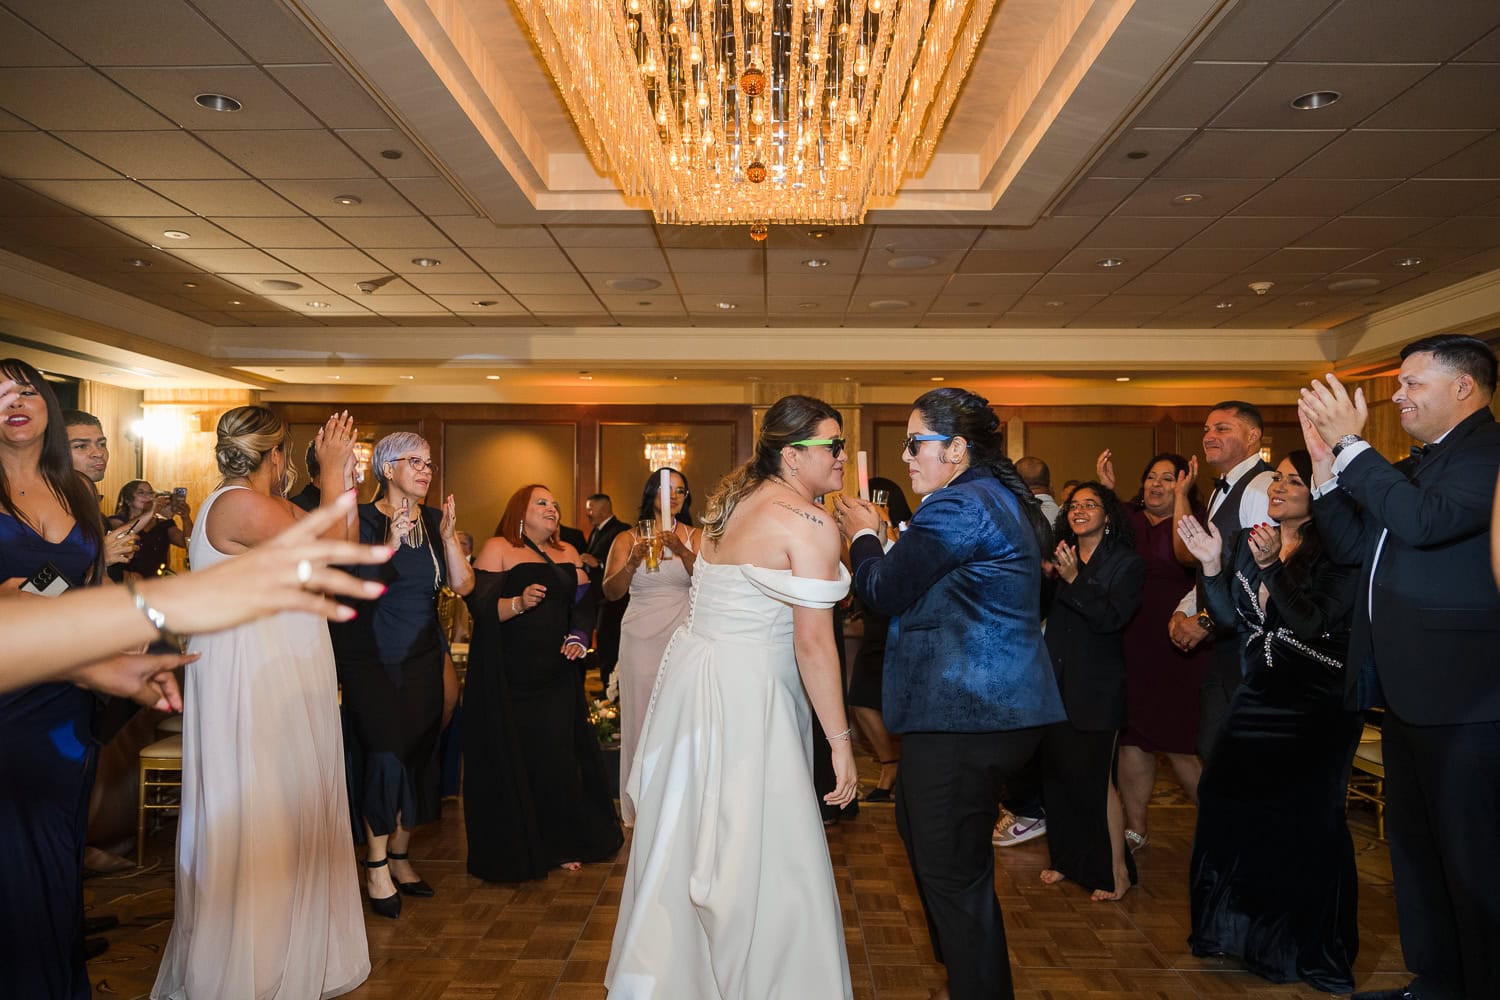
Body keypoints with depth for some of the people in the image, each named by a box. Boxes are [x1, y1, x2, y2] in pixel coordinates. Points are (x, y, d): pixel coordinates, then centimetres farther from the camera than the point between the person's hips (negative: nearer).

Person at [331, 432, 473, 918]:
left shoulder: (434, 519, 5)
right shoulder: (363, 519, -8)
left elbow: (462, 585, -3)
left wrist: (447, 535, -14)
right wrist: (391, 543, -27)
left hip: (423, 658, 5)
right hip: (372, 659, -5)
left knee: (417, 754, 9)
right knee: (385, 753, -11)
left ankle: (400, 858, 24)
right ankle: (376, 866, 4)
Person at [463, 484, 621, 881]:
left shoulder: (568, 554, 15)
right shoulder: (497, 549, -2)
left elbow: (583, 604, 14)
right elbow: (479, 605, -12)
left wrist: (579, 637, -4)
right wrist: (518, 603, -27)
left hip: (557, 674, 5)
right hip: (508, 677, -5)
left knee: (559, 756, 4)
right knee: (511, 757, -1)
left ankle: (561, 846, 17)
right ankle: (511, 852, 13)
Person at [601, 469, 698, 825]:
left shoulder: (695, 537, 5)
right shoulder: (627, 539, 6)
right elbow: (611, 592, 1)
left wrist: (682, 551, -21)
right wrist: (634, 561, -15)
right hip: (641, 638, 1)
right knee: (641, 716, 3)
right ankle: (641, 805, 15)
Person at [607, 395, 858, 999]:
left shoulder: (733, 500, 10)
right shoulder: (811, 524, -15)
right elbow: (814, 642, -18)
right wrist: (841, 742, -12)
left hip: (694, 672, 9)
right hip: (742, 693, -9)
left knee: (685, 838, 20)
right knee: (765, 853, 2)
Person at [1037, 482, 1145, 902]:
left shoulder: (1127, 564, -3)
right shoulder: (1058, 558, 10)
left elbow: (1112, 618, -15)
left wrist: (1074, 580, -24)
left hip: (1096, 689, -5)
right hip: (1057, 684, 5)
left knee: (1096, 779, -3)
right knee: (1057, 773, 11)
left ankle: (1117, 871, 12)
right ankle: (1068, 860, 26)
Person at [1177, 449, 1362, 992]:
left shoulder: (1335, 555, -10)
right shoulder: (1253, 540, 7)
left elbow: (1311, 623, -20)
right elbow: (1231, 617, 5)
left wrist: (1272, 566, -26)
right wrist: (1211, 564, -9)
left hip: (1318, 704, -5)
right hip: (1260, 696, 5)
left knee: (1307, 816, -3)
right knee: (1228, 798, 1)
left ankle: (1311, 944, 17)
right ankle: (1244, 923, 22)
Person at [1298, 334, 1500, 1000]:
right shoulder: (1421, 464, 17)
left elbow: (1426, 521, -27)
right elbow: (1352, 547, 14)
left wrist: (1352, 445, -20)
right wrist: (1326, 462, 4)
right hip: (1408, 691, 10)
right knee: (1415, 845, 18)